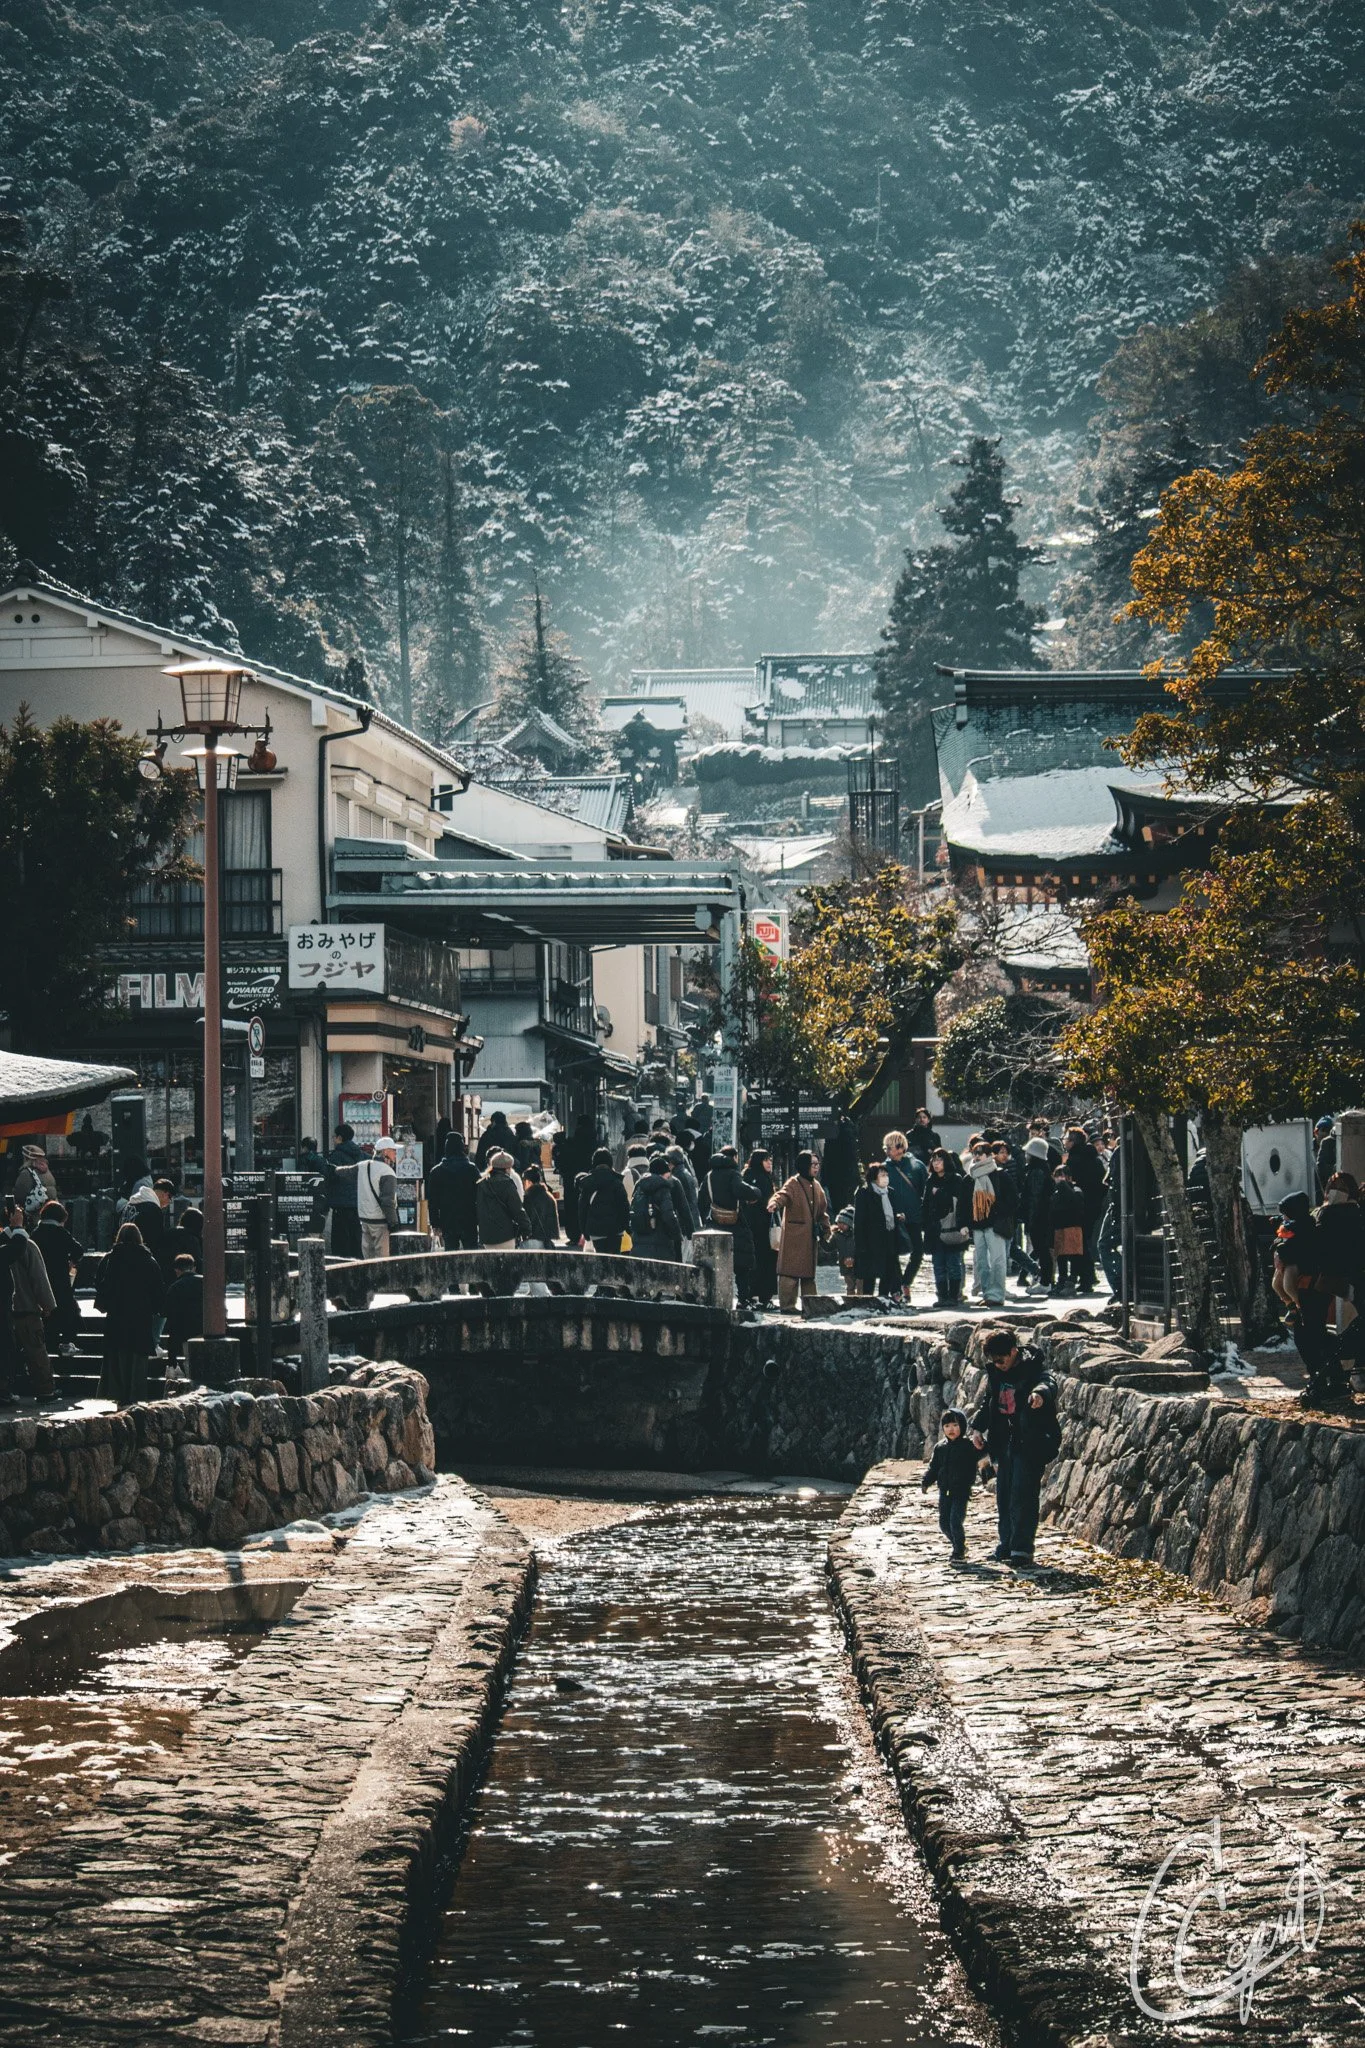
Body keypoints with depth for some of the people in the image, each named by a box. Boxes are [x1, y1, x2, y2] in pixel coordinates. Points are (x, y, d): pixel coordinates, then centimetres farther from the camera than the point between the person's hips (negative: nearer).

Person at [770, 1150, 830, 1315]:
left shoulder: (816, 1186, 16)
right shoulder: (793, 1184, -9)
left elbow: (822, 1209, 25)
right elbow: (782, 1195, -28)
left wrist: (825, 1228, 20)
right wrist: (775, 1204, -50)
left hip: (811, 1236, 8)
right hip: (794, 1235, -8)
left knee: (809, 1271, 13)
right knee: (791, 1270, -8)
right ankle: (786, 1305, -6)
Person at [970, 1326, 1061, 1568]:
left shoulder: (1033, 1368, -11)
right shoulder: (995, 1374, 9)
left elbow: (1048, 1383, -33)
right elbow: (988, 1403, 22)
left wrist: (1040, 1393, -57)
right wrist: (977, 1427, 6)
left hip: (1030, 1445, -7)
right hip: (1004, 1443, 7)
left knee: (1023, 1498, -11)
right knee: (1003, 1497, 11)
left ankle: (1022, 1550, -11)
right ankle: (1007, 1546, 20)